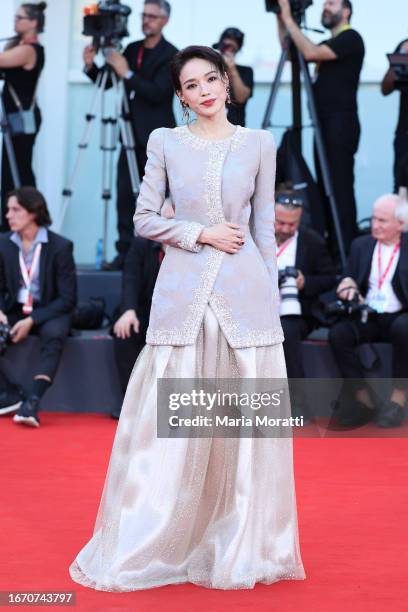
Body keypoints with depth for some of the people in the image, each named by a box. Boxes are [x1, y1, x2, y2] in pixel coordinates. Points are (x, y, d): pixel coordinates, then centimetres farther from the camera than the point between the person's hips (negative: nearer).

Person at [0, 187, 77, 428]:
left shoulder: (60, 246, -9)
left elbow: (68, 299, -10)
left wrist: (31, 321, -19)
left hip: (50, 312, -4)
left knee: (54, 336, -37)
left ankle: (32, 401, -45)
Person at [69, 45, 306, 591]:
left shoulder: (259, 144, 7)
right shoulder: (165, 142, 5)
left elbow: (264, 226, 9)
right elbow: (144, 219, 5)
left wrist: (272, 296, 6)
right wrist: (201, 234, -9)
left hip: (245, 291, 1)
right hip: (183, 290, 0)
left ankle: (241, 547, 15)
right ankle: (154, 543, 12)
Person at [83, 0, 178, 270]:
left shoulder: (171, 55, -7)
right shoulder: (132, 48, 13)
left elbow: (158, 93, -18)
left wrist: (127, 73, -22)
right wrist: (91, 66, -4)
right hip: (132, 135, 6)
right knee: (125, 195, 1)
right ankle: (125, 252, 3)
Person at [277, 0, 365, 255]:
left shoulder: (351, 38, -7)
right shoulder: (328, 44, 21)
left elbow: (310, 52, -19)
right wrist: (281, 21, 10)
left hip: (342, 123, -9)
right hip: (325, 122, 9)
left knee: (340, 185, -10)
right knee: (325, 185, 8)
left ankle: (346, 250, -10)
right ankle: (333, 244, 12)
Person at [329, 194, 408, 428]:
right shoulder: (361, 245, 13)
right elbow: (349, 283, 16)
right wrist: (348, 285, -8)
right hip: (368, 318, 4)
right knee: (338, 334, -25)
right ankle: (363, 398, -15)